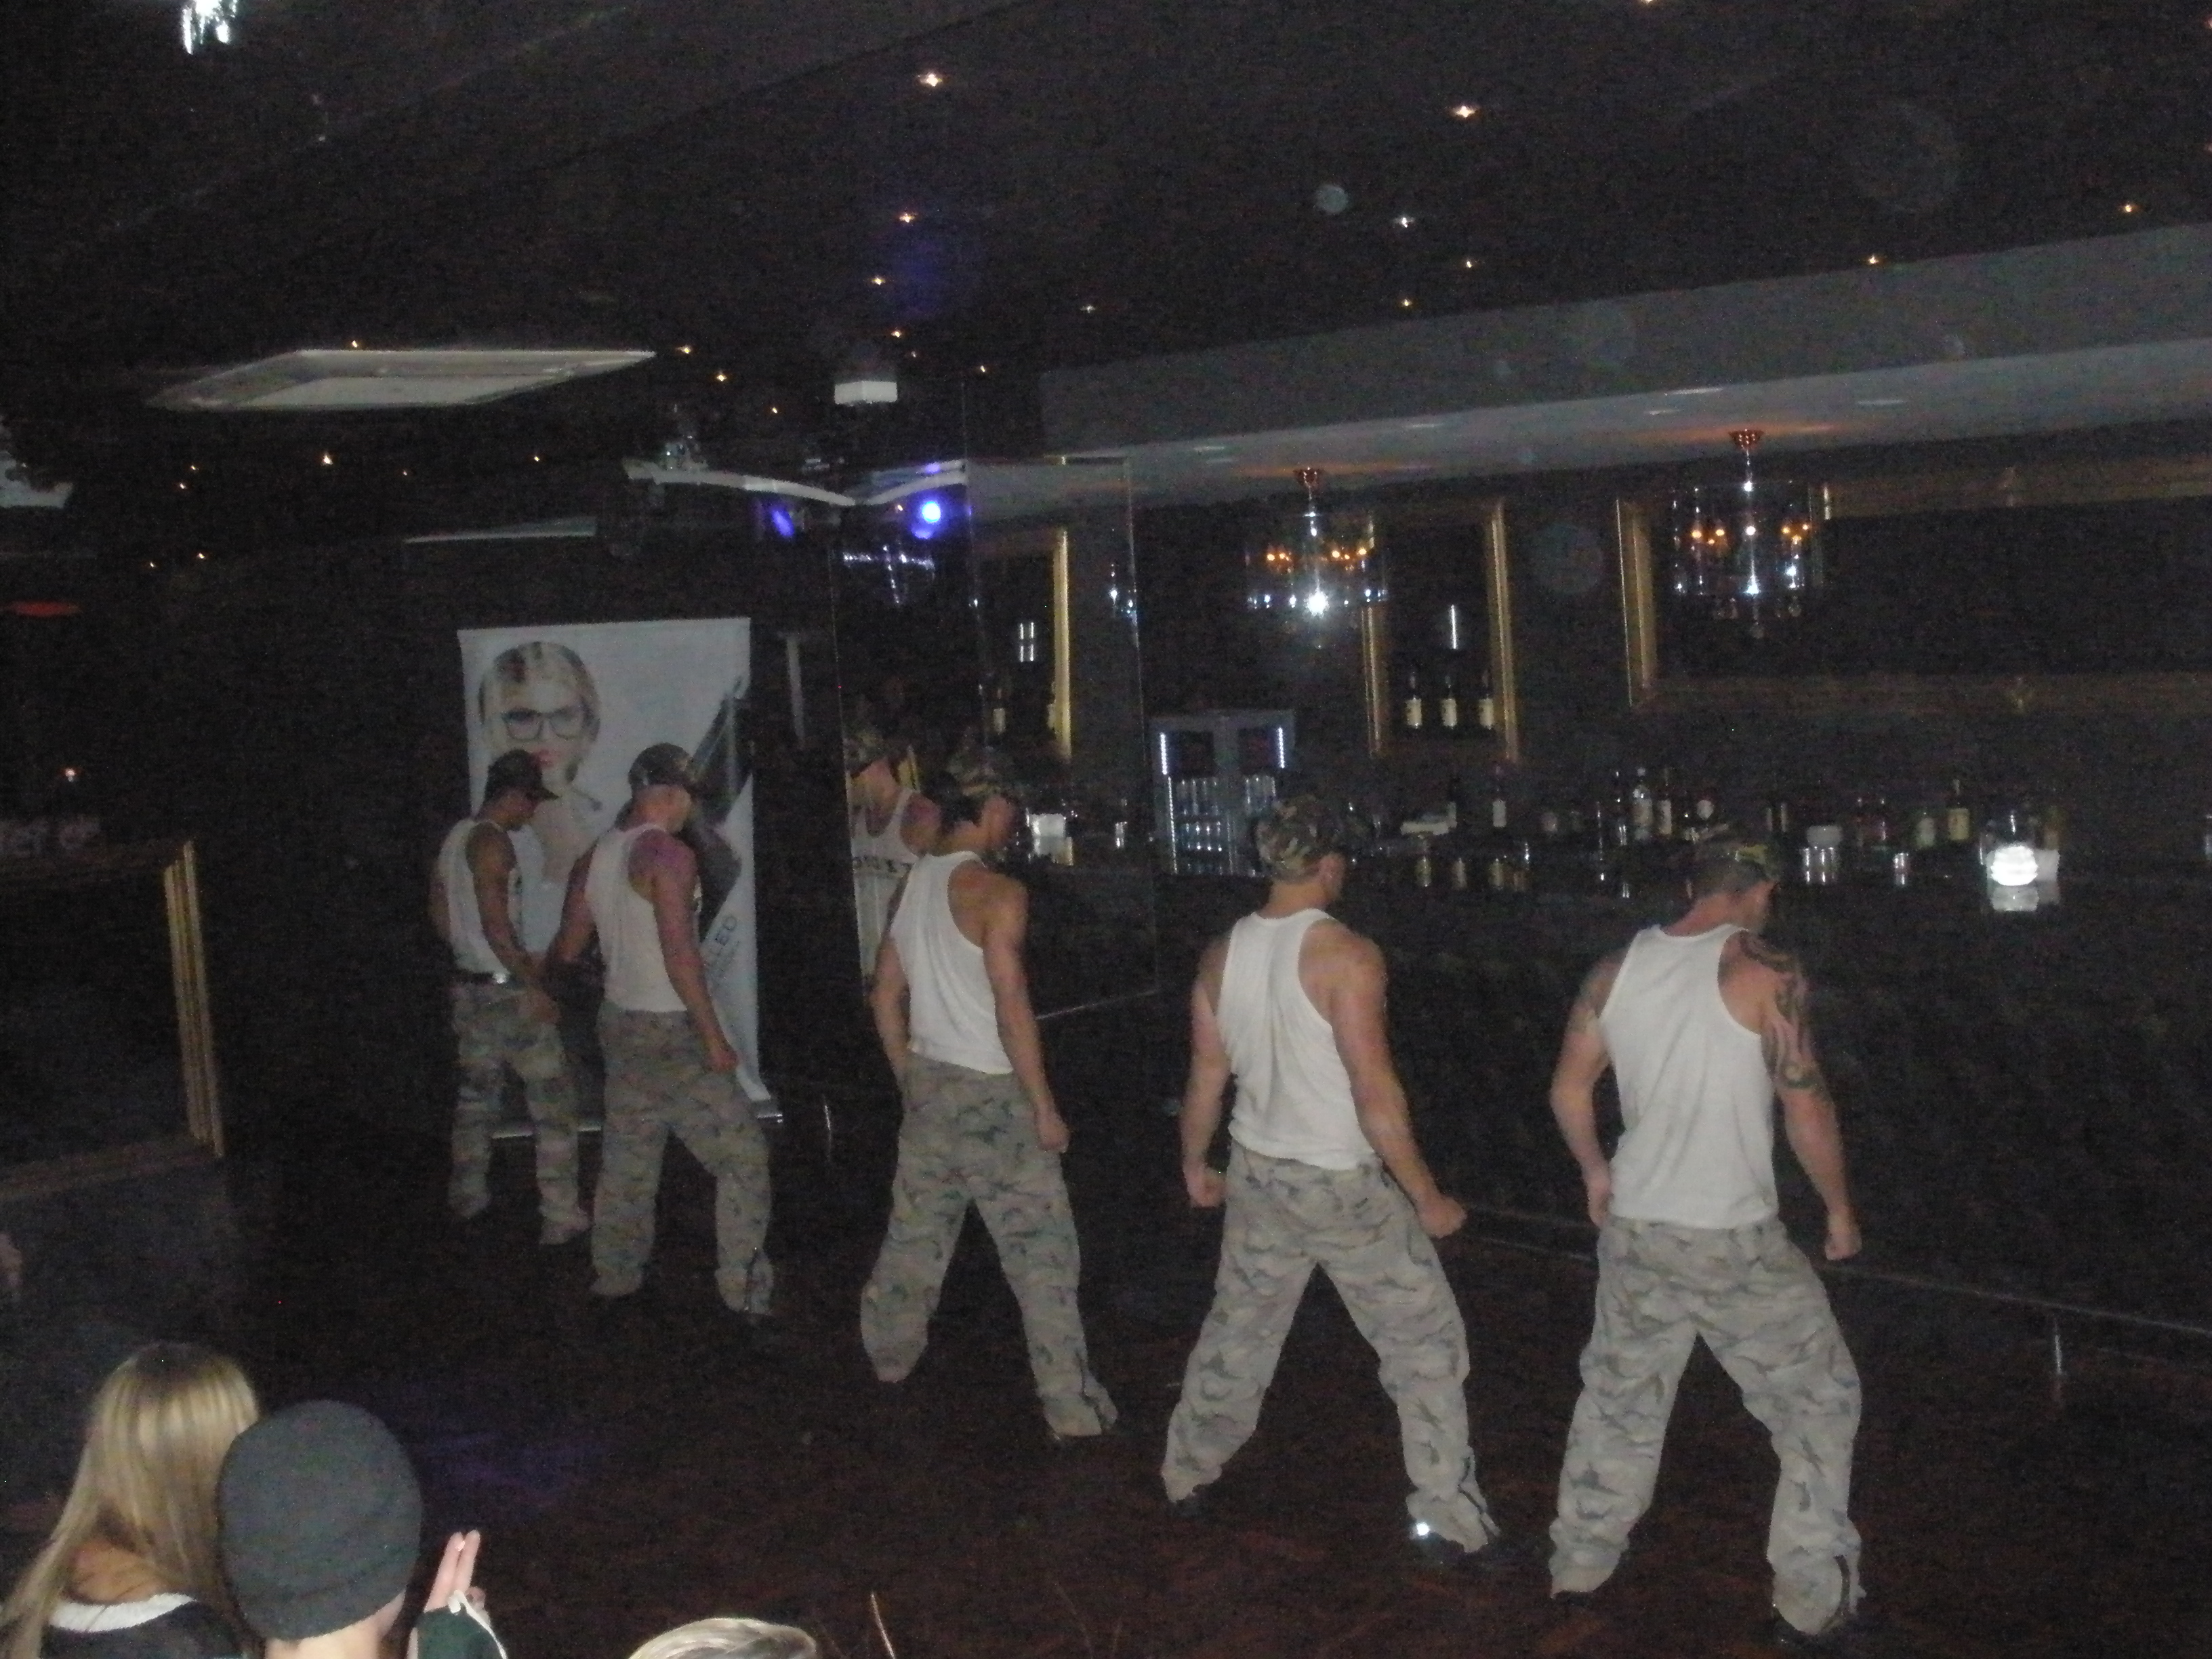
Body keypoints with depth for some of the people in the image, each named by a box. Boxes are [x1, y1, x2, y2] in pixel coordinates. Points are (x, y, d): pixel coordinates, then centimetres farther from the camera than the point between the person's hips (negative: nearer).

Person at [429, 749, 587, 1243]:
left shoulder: (455, 836, 10)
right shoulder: (492, 841, -17)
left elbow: (441, 916, 18)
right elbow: (496, 925, -22)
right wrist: (534, 988, -19)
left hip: (469, 984, 9)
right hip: (507, 991, -9)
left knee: (476, 1092, 20)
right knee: (552, 1101, -3)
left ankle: (468, 1195, 32)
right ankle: (561, 1217, -3)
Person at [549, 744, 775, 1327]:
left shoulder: (596, 857, 7)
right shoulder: (669, 855, -16)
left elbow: (568, 949, 15)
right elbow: (680, 956, -21)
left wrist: (542, 971, 38)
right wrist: (714, 1038, -15)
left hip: (620, 1022, 8)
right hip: (669, 1033, -8)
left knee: (627, 1158, 19)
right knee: (743, 1156, -3)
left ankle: (614, 1274, 28)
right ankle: (745, 1291, -4)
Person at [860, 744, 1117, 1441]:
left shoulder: (913, 881, 7)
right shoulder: (997, 892, -16)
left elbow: (886, 996, 13)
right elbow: (1012, 1009, -20)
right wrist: (1044, 1106, -13)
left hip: (927, 1082, 8)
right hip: (990, 1093, -7)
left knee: (916, 1229, 22)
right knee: (1042, 1250, -1)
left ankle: (888, 1353, 37)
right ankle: (1071, 1406, 1)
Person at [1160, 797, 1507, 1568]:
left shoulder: (1222, 955, -1)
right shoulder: (1345, 955, -19)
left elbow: (1207, 1076, 9)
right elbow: (1375, 1093, -21)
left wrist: (1195, 1165, 24)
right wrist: (1427, 1198, -12)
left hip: (1257, 1176, 6)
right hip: (1344, 1184, -6)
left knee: (1237, 1329, 23)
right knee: (1426, 1343, 7)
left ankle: (1187, 1475, 37)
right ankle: (1450, 1522, 10)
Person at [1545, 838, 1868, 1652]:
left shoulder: (1617, 969, 3)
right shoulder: (1765, 973, -13)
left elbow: (1569, 1088, 10)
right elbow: (1805, 1106, -12)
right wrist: (1839, 1209, 2)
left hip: (1634, 1230, 5)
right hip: (1735, 1241, -5)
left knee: (1617, 1396, 21)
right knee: (1820, 1401, 12)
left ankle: (1578, 1565, 32)